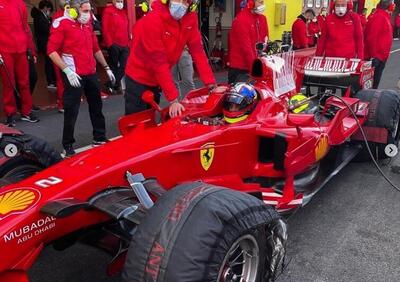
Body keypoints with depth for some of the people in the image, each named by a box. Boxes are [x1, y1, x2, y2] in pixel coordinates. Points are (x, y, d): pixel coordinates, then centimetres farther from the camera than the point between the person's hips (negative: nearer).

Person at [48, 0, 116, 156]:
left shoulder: (88, 25, 13)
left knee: (96, 106, 15)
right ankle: (68, 145, 10)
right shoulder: (62, 24, -9)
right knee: (71, 111, -3)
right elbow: (51, 50, -14)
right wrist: (67, 70, -21)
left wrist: (106, 67, 20)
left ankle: (99, 137, 30)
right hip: (74, 75, -7)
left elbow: (95, 48, 22)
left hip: (91, 73, 8)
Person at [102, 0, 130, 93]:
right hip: (114, 45, -6)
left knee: (124, 66, 5)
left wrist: (128, 42, 13)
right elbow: (105, 28, -8)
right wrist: (109, 43, -13)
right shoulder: (108, 11, -2)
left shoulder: (124, 11, 18)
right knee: (114, 66, 4)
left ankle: (115, 84, 17)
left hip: (125, 45, 6)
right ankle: (112, 85, 17)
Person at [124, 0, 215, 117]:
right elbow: (158, 61, -30)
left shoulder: (190, 17, -10)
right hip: (138, 79, -6)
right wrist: (173, 99, -32)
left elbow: (197, 50, -10)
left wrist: (211, 84, -18)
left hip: (157, 80, 6)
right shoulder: (153, 20, -28)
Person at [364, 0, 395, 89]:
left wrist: (384, 55, 19)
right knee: (371, 83, -4)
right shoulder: (378, 17, -15)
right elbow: (371, 37, -23)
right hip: (375, 57, -10)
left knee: (375, 82, 15)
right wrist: (373, 55, -23)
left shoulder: (384, 17, 15)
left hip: (381, 57, 10)